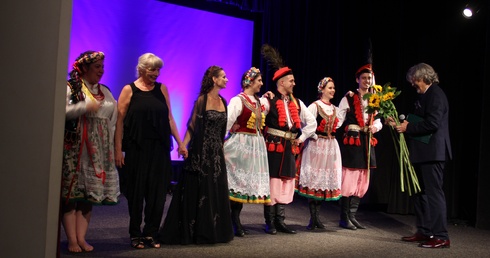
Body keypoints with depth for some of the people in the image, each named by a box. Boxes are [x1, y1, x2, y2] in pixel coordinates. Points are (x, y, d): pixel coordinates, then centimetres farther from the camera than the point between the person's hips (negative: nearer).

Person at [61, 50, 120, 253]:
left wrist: (113, 148, 11)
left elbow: (112, 121, 16)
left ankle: (81, 238, 7)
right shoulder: (70, 88, -1)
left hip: (98, 150, 5)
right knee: (72, 191, -6)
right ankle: (72, 240, -3)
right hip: (75, 147, -5)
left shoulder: (105, 92, 16)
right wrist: (85, 107, -22)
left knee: (89, 193, 3)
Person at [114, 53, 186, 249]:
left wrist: (180, 143, 6)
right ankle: (135, 234, 18)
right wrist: (118, 150, -9)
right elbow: (120, 121, -4)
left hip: (159, 148, 3)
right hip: (136, 149, -3)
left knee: (157, 192, 4)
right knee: (136, 191, 5)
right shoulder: (129, 90, -1)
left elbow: (169, 118, 10)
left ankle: (151, 233, 18)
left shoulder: (162, 89, 9)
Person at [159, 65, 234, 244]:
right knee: (196, 192, 1)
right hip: (200, 152, -6)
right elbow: (191, 126, -8)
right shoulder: (202, 100, -7)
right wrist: (183, 146, -18)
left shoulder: (223, 101, 11)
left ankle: (212, 231, 21)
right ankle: (189, 231, 13)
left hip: (216, 152, 6)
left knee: (215, 191, 9)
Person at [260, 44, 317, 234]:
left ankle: (280, 221, 18)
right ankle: (270, 223, 9)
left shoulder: (297, 103, 11)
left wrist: (301, 138, 10)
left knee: (286, 185, 9)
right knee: (272, 183, -1)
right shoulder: (269, 101, -9)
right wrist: (265, 136, -9)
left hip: (290, 149, 7)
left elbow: (312, 122, 19)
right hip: (273, 148, -6)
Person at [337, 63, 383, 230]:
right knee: (349, 180, -6)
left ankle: (352, 216, 17)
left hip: (367, 143, 6)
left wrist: (375, 127, -9)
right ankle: (344, 218, 3)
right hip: (351, 141, -6)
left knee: (362, 182, 9)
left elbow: (378, 122, 13)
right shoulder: (349, 98, -3)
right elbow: (338, 120, -7)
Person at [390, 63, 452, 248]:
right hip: (422, 153, 10)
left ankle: (441, 237, -1)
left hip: (432, 152, -10)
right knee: (419, 192, 14)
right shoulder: (424, 95, 17)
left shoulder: (435, 94, -12)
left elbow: (432, 123, -22)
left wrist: (408, 128, -14)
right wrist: (403, 122, 6)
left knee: (433, 193, -7)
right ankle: (424, 232, 23)